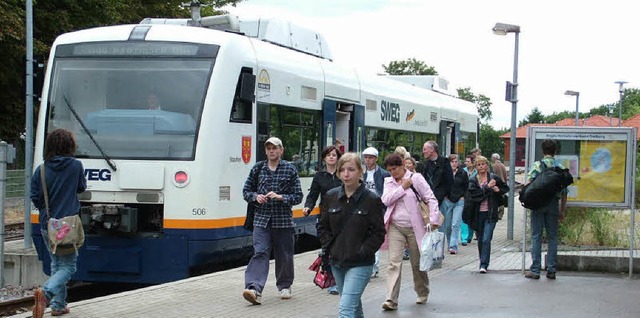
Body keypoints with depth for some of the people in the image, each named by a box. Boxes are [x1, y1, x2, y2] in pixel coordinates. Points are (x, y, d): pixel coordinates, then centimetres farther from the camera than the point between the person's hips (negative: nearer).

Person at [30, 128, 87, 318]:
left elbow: (35, 198, 0)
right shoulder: (75, 166, -8)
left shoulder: (41, 170, -3)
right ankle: (45, 292, -23)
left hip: (47, 226, 4)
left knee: (56, 265, 19)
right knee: (68, 266, 1)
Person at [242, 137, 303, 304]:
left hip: (283, 221, 0)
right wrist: (256, 197, -6)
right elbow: (246, 191, 14)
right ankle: (254, 289, -25)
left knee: (284, 256, 9)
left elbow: (298, 196, 1)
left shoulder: (290, 169, 3)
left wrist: (280, 197, -15)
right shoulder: (258, 168, 9)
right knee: (260, 252, -13)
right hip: (262, 219, 0)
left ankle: (284, 286, 29)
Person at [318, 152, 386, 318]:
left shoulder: (372, 199, -9)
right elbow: (323, 227, 12)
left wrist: (362, 252, -13)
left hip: (360, 264, -5)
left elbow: (378, 233, -6)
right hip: (337, 262, 5)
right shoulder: (331, 197, 3)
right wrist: (331, 247, 0)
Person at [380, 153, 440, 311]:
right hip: (395, 227, 2)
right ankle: (391, 300, -15)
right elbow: (386, 200, -6)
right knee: (394, 262, -10)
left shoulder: (416, 178, -3)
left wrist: (433, 220, -14)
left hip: (414, 227, -2)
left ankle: (423, 294, 33)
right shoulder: (389, 181, 9)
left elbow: (431, 199, -5)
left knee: (418, 262, 10)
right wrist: (402, 187, -12)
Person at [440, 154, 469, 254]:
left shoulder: (463, 174, 2)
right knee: (447, 225, 6)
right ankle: (450, 244, 23)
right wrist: (444, 196, 1)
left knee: (455, 225, -11)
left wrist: (463, 197, 3)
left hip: (459, 201, -1)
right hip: (447, 201, 1)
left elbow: (467, 187, 11)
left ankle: (453, 246, -12)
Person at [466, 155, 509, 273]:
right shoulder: (473, 181, 3)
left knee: (486, 240, -12)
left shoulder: (494, 178, 2)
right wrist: (488, 187, -17)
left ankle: (484, 265, -10)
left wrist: (498, 190, -5)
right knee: (480, 240, 12)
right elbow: (474, 194, -13)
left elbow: (506, 188, 16)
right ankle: (483, 263, 27)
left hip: (490, 214, -2)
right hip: (478, 214, 2)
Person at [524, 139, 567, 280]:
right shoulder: (561, 168, 5)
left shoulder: (537, 165, -4)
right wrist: (562, 210, 13)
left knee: (536, 237, 1)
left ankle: (535, 270, -1)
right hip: (553, 204, 2)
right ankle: (551, 270, 8)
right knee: (552, 237, 8)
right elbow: (564, 192, 6)